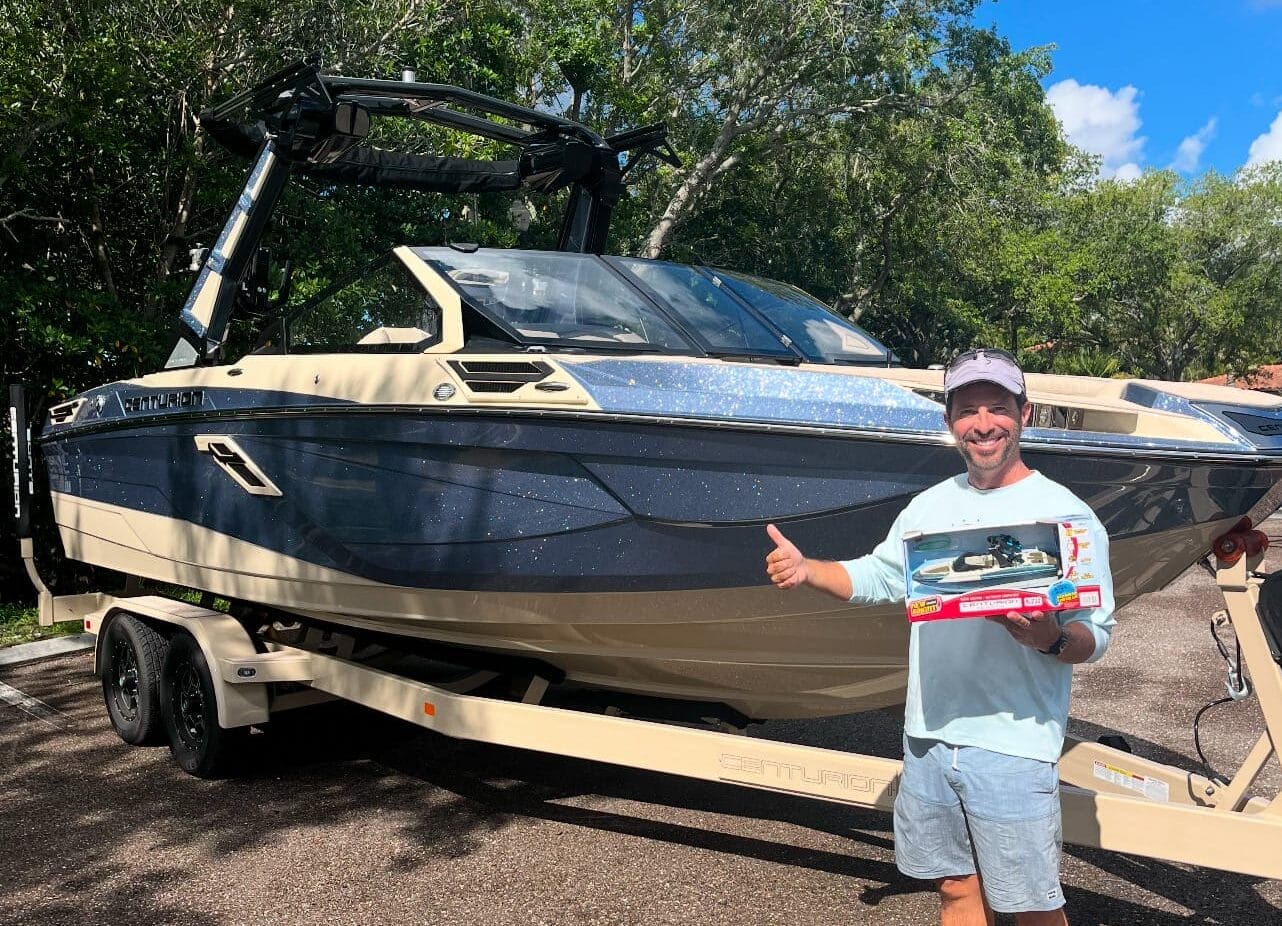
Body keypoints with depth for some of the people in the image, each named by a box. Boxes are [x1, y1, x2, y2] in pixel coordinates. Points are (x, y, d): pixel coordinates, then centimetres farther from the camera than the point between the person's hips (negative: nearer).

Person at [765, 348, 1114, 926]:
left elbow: (1097, 635, -9)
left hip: (1013, 746, -5)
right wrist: (805, 569, 1)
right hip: (928, 737, 5)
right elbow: (875, 576, 18)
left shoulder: (1064, 513, -8)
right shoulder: (930, 506, 9)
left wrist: (1052, 639, -31)